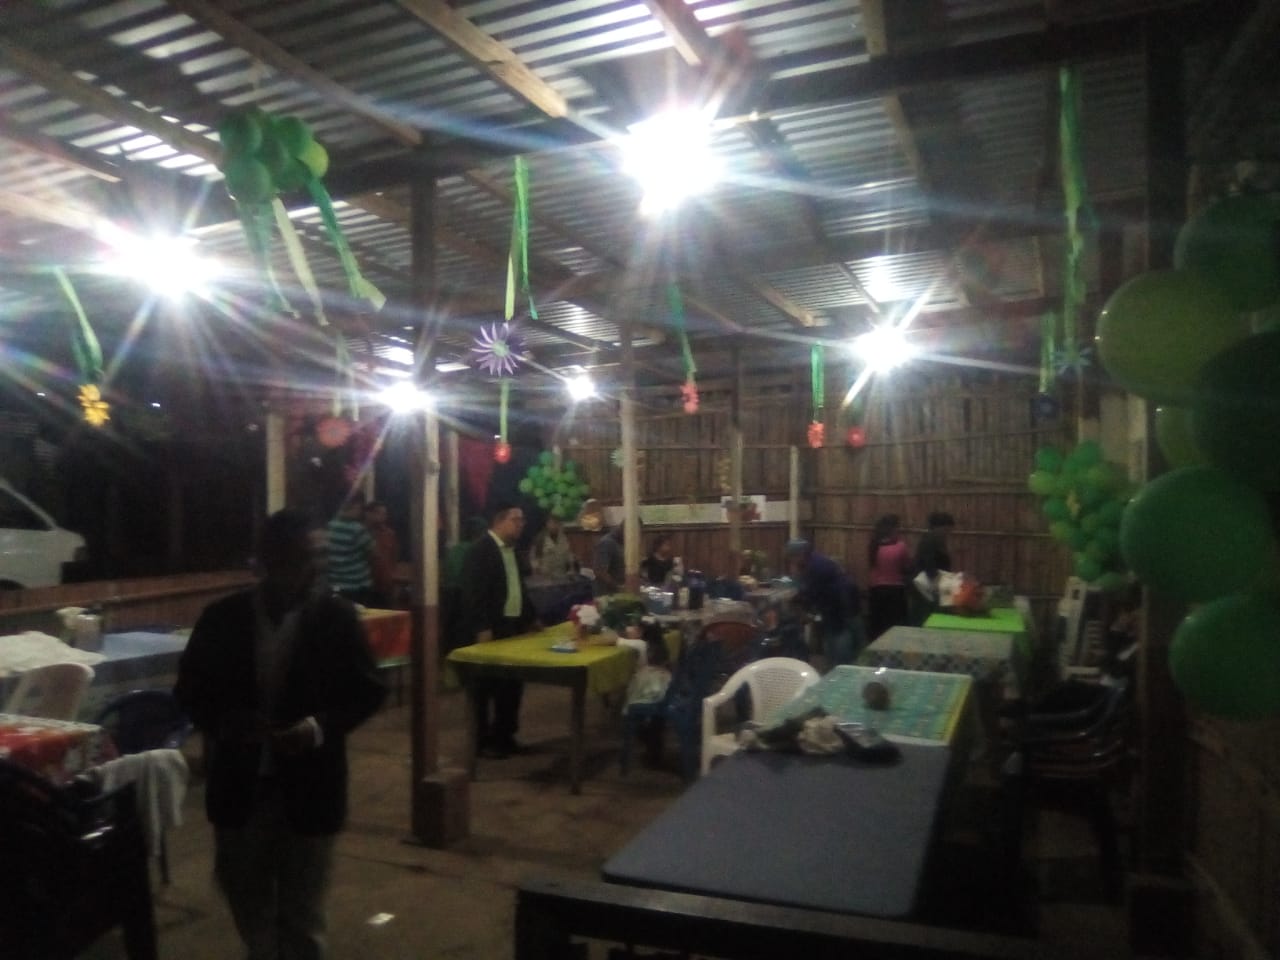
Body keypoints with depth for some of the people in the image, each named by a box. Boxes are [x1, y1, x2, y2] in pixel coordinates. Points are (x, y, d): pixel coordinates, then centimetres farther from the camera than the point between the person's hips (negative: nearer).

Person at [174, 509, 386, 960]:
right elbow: (190, 689, 3)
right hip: (240, 783, 3)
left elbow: (367, 690, -6)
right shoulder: (221, 617, -3)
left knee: (302, 911, 12)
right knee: (245, 892, 24)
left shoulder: (336, 616, -9)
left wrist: (320, 726, -23)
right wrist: (224, 721, -17)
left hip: (308, 785, -3)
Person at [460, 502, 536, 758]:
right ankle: (482, 741, 13)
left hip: (514, 625, 8)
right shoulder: (480, 550, -13)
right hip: (490, 628, -8)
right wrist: (482, 629, -23)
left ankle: (504, 736, 24)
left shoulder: (511, 550, 13)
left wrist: (530, 617, 16)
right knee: (486, 686, 2)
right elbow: (473, 592, -19)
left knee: (512, 684, 12)